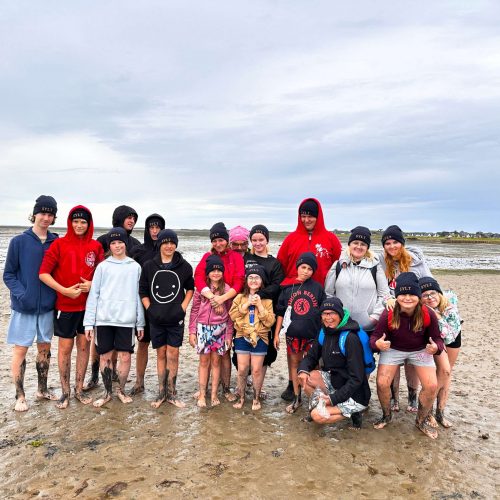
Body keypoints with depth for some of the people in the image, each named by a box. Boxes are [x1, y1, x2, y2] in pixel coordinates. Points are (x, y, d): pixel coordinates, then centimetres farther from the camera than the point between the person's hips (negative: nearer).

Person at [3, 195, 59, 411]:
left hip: (47, 305, 3)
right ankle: (20, 396, 17)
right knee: (20, 349, 4)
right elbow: (8, 274, -3)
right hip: (24, 306, -3)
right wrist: (21, 294, -17)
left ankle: (42, 389, 29)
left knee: (45, 347, 13)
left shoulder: (57, 243, 1)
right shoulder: (19, 241, -5)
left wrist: (58, 294, -5)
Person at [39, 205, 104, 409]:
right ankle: (65, 391, 20)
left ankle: (79, 389, 24)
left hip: (88, 305, 3)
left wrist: (92, 284, -11)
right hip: (65, 305, -2)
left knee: (84, 345, 9)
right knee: (65, 347, 5)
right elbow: (43, 273, -10)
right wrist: (65, 290, -17)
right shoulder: (59, 244, -6)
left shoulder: (96, 246, 2)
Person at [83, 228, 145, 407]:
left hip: (126, 320, 0)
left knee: (125, 356, 2)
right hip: (104, 319, 0)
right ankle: (107, 392, 24)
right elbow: (93, 294, 3)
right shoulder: (103, 266, 5)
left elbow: (138, 295, 8)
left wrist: (140, 323, 6)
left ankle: (121, 390, 23)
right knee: (105, 357, 7)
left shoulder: (135, 267, 7)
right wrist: (89, 322, -2)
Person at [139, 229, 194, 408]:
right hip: (156, 319, 1)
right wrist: (149, 309, -1)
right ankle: (162, 392, 22)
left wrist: (183, 307, 0)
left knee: (173, 355, 3)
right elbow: (143, 291, 8)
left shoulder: (184, 266, -1)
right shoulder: (149, 266, 1)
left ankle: (171, 393, 16)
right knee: (161, 354, 11)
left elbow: (190, 288, 10)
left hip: (175, 319, -1)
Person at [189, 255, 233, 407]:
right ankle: (202, 394, 14)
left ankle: (214, 394, 16)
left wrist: (229, 335, 2)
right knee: (204, 362, 6)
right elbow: (194, 311, 3)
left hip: (220, 329, 0)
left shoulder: (227, 289, 1)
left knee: (216, 361, 8)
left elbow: (229, 313, 3)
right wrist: (192, 332, 0)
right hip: (203, 328, 0)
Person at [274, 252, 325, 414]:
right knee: (294, 364, 11)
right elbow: (280, 312, 5)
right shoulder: (288, 287, 1)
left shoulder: (317, 288, -1)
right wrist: (276, 334, 3)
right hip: (293, 334, 2)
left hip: (312, 335, -1)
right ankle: (297, 398, 24)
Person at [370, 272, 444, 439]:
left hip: (420, 350, 1)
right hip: (393, 349, -1)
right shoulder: (388, 314, -29)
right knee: (382, 383, -12)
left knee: (432, 386, -11)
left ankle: (422, 421, 18)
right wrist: (377, 344, -43)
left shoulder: (428, 314, -26)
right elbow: (375, 336, -19)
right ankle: (386, 415, 19)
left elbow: (437, 338, -14)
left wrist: (436, 347, -37)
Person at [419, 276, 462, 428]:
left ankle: (440, 412, 21)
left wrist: (438, 317, -47)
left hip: (452, 335, 2)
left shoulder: (450, 309, -38)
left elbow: (449, 338, -37)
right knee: (444, 370, -16)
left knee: (447, 372, 9)